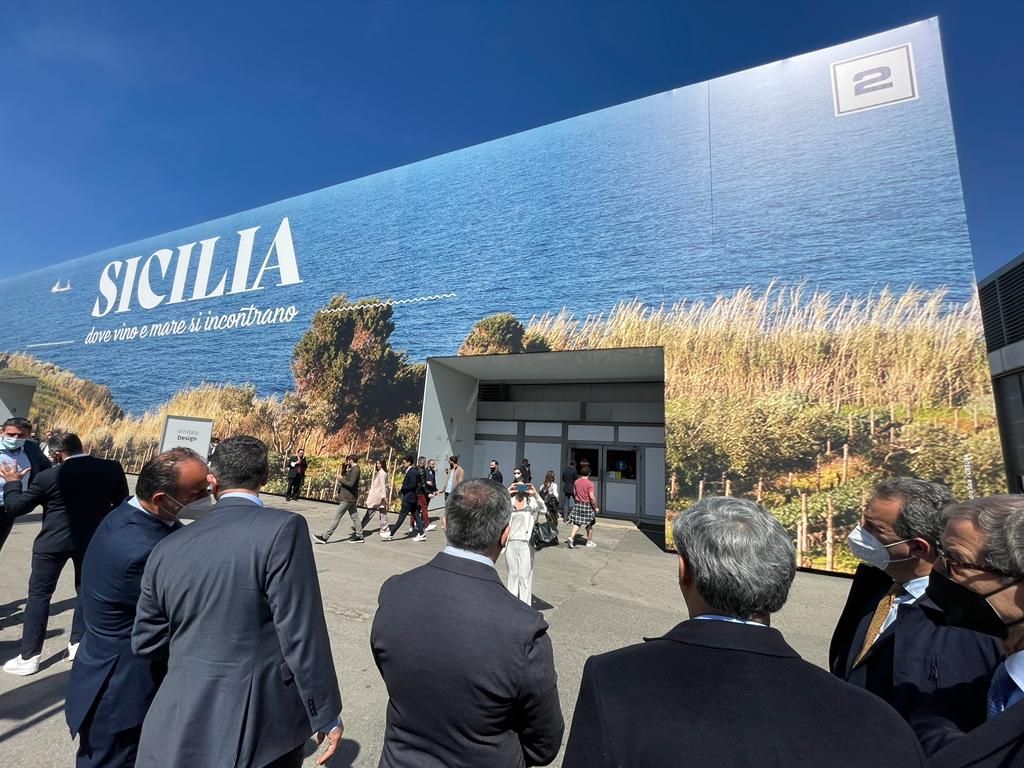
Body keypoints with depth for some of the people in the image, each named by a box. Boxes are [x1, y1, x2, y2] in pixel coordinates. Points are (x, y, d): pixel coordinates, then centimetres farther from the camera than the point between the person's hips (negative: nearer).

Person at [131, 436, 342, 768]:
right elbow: (301, 634, -20)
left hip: (180, 730, 3)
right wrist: (327, 715, -8)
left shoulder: (167, 547, -2)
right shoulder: (283, 528, -21)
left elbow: (145, 642, 8)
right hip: (261, 727, -3)